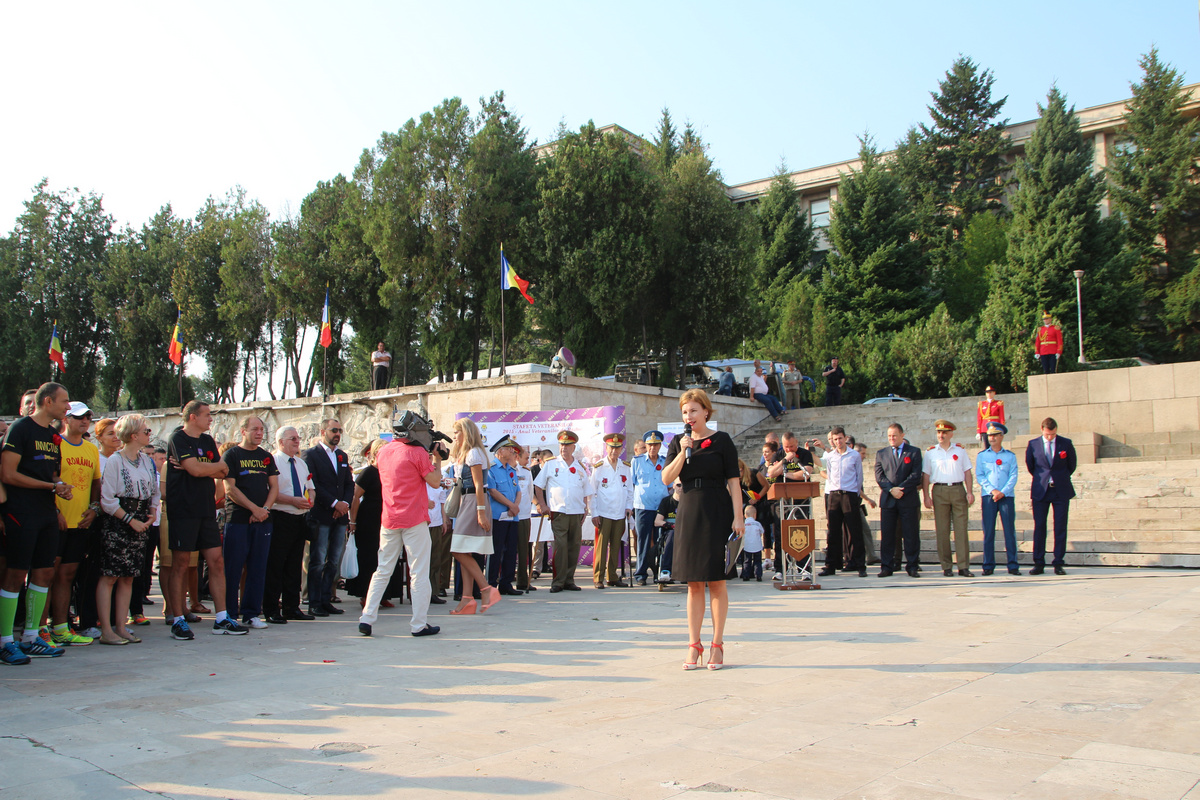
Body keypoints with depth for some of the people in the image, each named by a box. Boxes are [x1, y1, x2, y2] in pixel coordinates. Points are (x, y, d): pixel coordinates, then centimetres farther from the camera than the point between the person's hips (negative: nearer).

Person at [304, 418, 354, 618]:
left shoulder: (342, 455, 18)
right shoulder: (311, 454, -3)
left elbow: (350, 484, 15)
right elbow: (313, 484, -11)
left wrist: (345, 503, -3)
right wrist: (334, 503, -14)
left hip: (340, 515, 6)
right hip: (321, 516, -6)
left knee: (334, 561, 7)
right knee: (317, 561, -3)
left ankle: (326, 600, 14)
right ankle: (314, 603, 3)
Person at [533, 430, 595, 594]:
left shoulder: (581, 468, 15)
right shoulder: (550, 464, 7)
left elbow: (586, 492, 19)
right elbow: (538, 486, 9)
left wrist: (585, 509, 8)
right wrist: (542, 505, 0)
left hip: (577, 513, 3)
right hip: (558, 512, -3)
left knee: (574, 546, 4)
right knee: (560, 547, -9)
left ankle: (569, 580, 13)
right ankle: (558, 582, -4)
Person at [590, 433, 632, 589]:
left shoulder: (625, 468, 10)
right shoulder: (599, 468, 0)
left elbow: (630, 490, 17)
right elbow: (592, 492, 0)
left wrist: (629, 507, 6)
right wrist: (594, 513, -5)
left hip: (620, 514, 3)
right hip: (603, 514, -3)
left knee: (615, 546, 8)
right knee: (601, 546, -5)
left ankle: (612, 577, 17)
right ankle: (598, 578, 1)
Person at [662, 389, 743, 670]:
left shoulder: (721, 440, -2)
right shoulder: (678, 442, 9)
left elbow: (733, 482, -4)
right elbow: (667, 478, -2)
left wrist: (738, 518, -11)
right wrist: (683, 452, -11)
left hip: (717, 515, -3)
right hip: (688, 515, 3)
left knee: (716, 581, 2)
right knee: (693, 584, 6)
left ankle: (717, 644, 11)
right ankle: (694, 645, 12)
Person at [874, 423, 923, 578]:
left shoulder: (914, 452, 6)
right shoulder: (881, 454, 14)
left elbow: (916, 475, -4)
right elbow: (879, 476, 4)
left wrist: (901, 489, -13)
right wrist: (891, 489, -12)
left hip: (909, 499, -2)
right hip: (888, 500, 2)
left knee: (911, 535, 1)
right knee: (887, 536, 1)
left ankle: (912, 567, 7)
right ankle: (886, 567, 6)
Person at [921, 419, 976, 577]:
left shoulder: (960, 450, 9)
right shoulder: (930, 452, 7)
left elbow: (967, 472, 9)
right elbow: (925, 475, 6)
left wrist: (969, 492, -2)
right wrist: (926, 496, -2)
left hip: (958, 490, 0)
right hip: (939, 491, 0)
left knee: (961, 528, -3)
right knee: (942, 530, 0)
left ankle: (964, 566, -1)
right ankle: (946, 566, 5)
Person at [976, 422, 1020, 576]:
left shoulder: (1010, 456, 9)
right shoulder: (981, 456, 11)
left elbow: (1013, 476, 2)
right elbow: (979, 476, 4)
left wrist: (1003, 492, -12)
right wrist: (992, 490, -10)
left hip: (1007, 496, 0)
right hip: (988, 497, 0)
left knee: (1010, 530, -3)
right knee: (988, 531, -1)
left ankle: (1012, 565, 1)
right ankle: (988, 565, 4)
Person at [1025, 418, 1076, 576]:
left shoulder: (1066, 444, 0)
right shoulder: (1033, 445, 0)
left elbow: (1071, 466, 12)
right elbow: (1029, 466, 14)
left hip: (1061, 491, 0)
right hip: (1040, 491, 0)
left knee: (1060, 527, 0)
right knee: (1039, 527, 0)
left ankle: (1058, 563, 6)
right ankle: (1038, 564, 5)